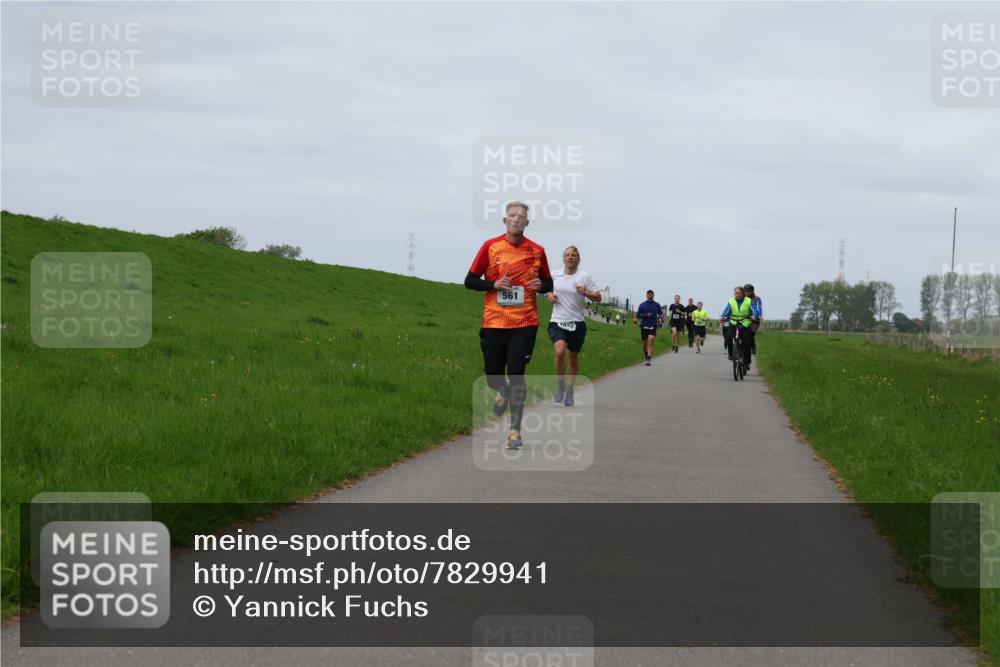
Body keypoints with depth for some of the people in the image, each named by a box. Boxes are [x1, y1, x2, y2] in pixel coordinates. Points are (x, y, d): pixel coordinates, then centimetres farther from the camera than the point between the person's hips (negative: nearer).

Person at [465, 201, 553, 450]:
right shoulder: (490, 247, 1)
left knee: (516, 374, -10)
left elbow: (548, 284, 16)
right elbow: (470, 281, 4)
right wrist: (494, 284, -13)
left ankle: (515, 430, -3)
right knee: (493, 377, 4)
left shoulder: (537, 251, 5)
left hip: (524, 323, -1)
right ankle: (503, 392, 42)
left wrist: (540, 285, -8)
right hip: (493, 322, 1)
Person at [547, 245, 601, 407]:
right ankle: (560, 386, -5)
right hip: (557, 322, 0)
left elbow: (598, 298, -3)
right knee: (560, 351, -24)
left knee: (573, 357, 9)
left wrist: (586, 293, -22)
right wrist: (549, 295, 3)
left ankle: (569, 390, 29)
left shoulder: (585, 277, -1)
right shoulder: (554, 275, 6)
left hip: (577, 323, 0)